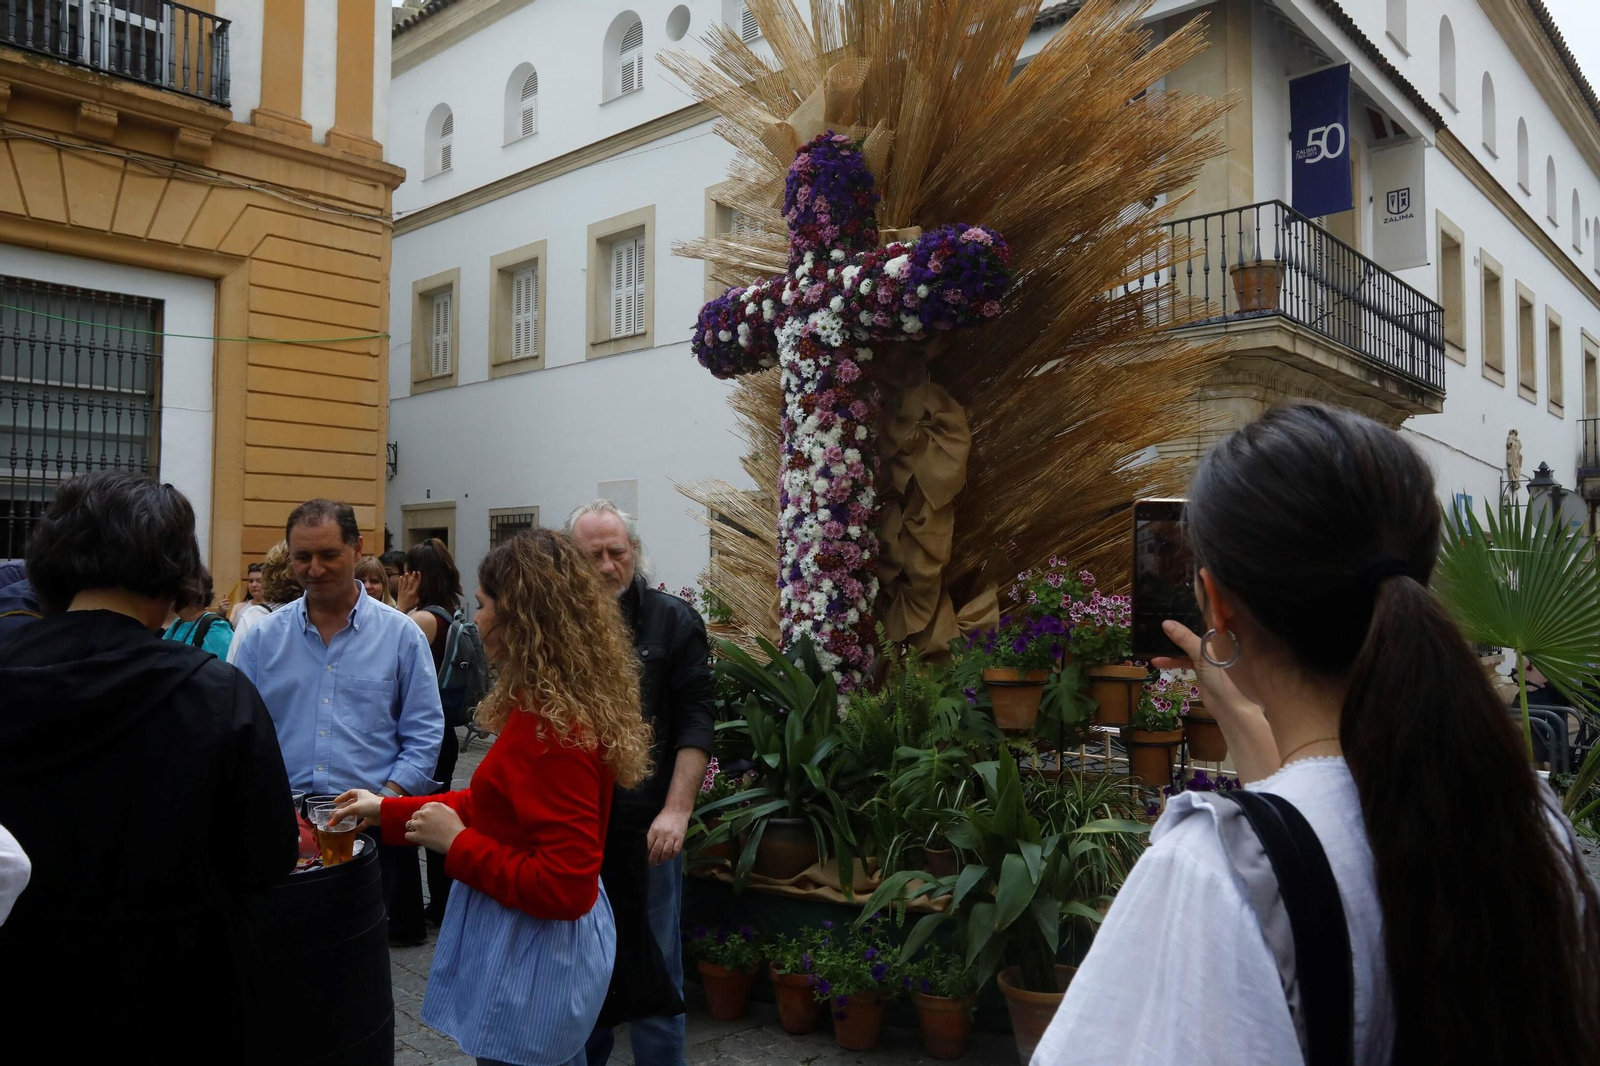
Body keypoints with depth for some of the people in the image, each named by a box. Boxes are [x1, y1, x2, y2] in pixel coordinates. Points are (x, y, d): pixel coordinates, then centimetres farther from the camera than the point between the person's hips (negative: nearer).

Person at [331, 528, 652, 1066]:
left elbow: (565, 886, -27)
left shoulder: (549, 727, -27)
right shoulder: (548, 709, 4)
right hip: (540, 939, 9)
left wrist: (456, 845, -18)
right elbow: (500, 806, 12)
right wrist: (389, 810, 15)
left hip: (532, 953, -9)